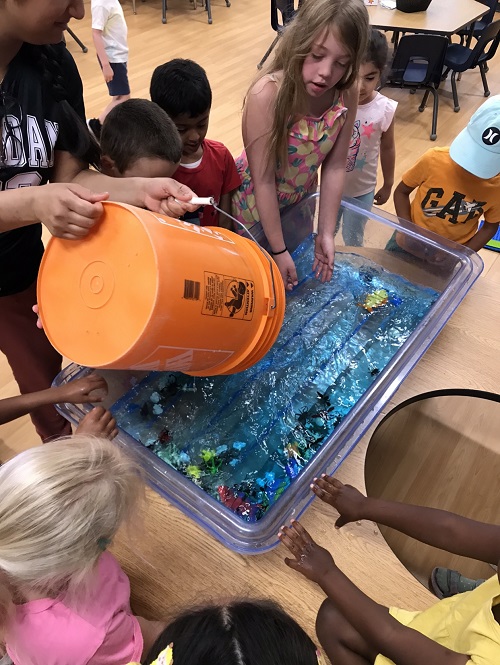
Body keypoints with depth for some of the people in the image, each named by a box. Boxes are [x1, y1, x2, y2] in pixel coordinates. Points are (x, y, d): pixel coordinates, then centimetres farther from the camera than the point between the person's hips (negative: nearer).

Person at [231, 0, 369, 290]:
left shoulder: (347, 94, -18)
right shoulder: (267, 95, -32)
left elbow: (335, 167, -11)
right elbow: (263, 180, -29)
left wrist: (326, 232, -12)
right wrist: (278, 249, -26)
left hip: (301, 200, 5)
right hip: (256, 204, -4)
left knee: (301, 268, 26)